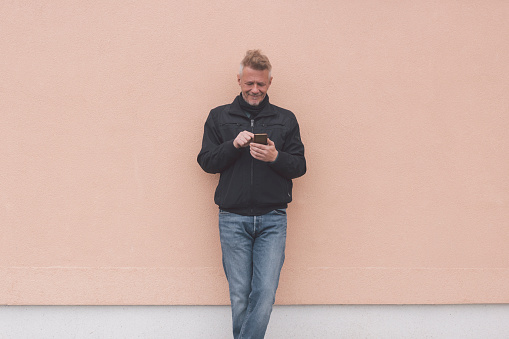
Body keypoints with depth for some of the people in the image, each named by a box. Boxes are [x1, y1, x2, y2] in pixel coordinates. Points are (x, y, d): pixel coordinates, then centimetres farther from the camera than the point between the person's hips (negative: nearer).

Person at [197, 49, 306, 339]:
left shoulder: (285, 119, 11)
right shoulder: (219, 117, 11)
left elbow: (300, 166, 7)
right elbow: (206, 161, 6)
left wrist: (275, 157, -13)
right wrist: (233, 145, -11)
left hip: (272, 219, 0)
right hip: (233, 218, 0)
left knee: (265, 292, -9)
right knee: (240, 295, 1)